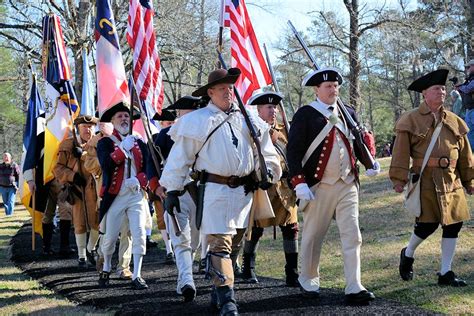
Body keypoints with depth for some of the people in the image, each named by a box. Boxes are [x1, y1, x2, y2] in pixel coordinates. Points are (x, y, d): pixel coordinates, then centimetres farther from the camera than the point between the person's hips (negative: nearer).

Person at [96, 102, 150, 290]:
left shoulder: (139, 143, 11)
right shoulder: (105, 143, 2)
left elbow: (148, 168, 7)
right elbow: (105, 164, -15)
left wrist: (139, 180, -11)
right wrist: (123, 148, -17)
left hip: (137, 195, 2)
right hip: (114, 196, -2)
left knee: (139, 235, -10)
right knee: (110, 237, 6)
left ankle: (136, 276, -5)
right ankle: (106, 269, 32)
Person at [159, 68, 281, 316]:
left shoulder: (247, 119, 14)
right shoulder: (197, 121, -2)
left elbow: (266, 151, 24)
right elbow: (179, 158, -1)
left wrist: (267, 171, 9)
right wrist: (172, 190, -3)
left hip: (244, 190, 6)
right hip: (215, 190, -6)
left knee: (236, 242, 12)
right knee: (220, 243, -11)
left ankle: (218, 287, 28)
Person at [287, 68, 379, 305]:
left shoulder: (348, 113, 12)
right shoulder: (305, 115, -4)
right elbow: (293, 150, -8)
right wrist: (299, 183, -16)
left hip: (348, 185, 4)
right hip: (318, 186, -4)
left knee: (352, 236, -4)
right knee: (313, 236, 8)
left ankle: (354, 289, -4)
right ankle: (308, 282, 26)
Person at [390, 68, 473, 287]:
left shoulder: (453, 121, 12)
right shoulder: (411, 120, -2)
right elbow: (401, 152, -5)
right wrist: (399, 179, -10)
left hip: (451, 181, 5)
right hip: (425, 181, -5)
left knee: (453, 225, 2)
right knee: (428, 224, -8)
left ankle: (445, 273, 13)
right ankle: (408, 254, 23)